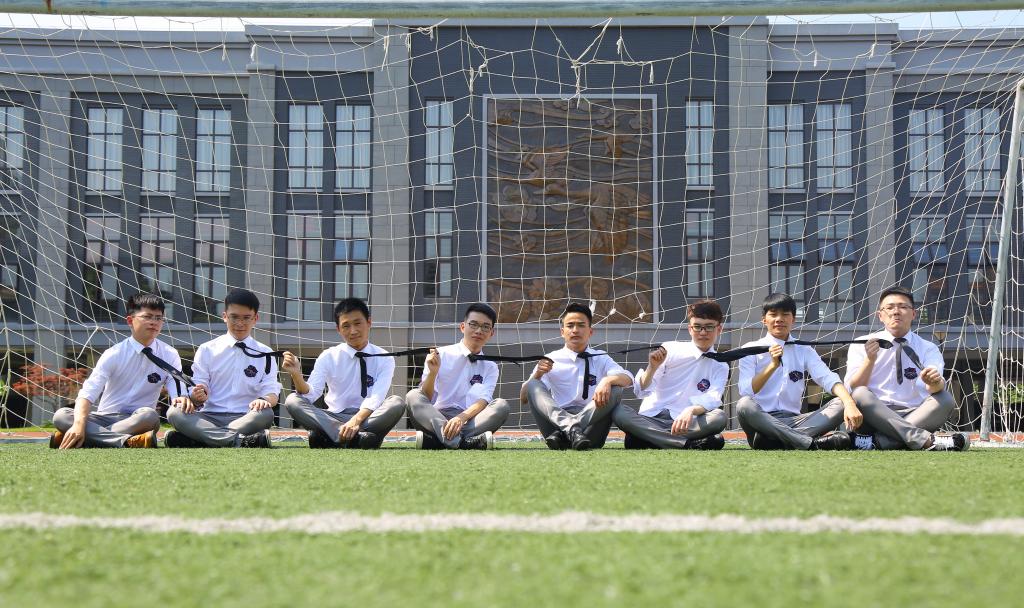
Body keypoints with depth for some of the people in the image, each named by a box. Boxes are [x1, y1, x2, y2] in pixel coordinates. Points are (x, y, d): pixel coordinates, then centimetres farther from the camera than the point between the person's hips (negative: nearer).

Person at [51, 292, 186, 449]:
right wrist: (79, 424, -33)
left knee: (149, 416, -36)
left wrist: (181, 399, -35)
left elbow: (177, 393, -8)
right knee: (61, 416, -28)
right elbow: (87, 392, -13)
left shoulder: (169, 356, 2)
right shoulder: (114, 354, -3)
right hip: (104, 418, 1)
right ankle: (128, 441, -42)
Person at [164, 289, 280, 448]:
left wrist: (265, 400, -22)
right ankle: (240, 441, -41)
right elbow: (198, 390, 6)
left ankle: (194, 440, -36)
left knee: (266, 414, -34)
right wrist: (197, 398, -20)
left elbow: (272, 393, 3)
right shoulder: (207, 350, 11)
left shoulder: (265, 355, 11)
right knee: (174, 412, -28)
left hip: (245, 419, -1)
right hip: (209, 418, 1)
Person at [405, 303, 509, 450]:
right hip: (437, 419, -1)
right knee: (413, 396, -28)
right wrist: (432, 372, -20)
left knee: (502, 405, -25)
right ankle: (463, 442, -48)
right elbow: (424, 399, -1)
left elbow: (483, 401, -5)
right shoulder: (441, 355, 8)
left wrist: (461, 418, -25)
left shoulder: (490, 367, 14)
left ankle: (433, 441, -37)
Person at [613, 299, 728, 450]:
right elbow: (642, 391, -1)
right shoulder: (670, 350, 6)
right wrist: (652, 368, -22)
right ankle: (691, 444, -33)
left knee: (720, 418, -29)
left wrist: (691, 410, -32)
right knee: (619, 412, -30)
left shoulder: (720, 367, 10)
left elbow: (713, 399, -10)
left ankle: (642, 440, -29)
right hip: (650, 419, 0)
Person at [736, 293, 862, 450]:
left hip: (793, 422, 3)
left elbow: (828, 379, 0)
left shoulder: (804, 351, 17)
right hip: (761, 420, -3)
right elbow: (746, 392, -6)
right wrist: (773, 365, -18)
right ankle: (813, 443, -43)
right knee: (744, 405, -35)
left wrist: (850, 404, -19)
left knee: (840, 404, -18)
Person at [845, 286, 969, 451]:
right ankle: (925, 440, -44)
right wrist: (870, 359, -20)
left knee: (945, 399, -23)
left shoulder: (928, 349, 11)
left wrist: (935, 382, -35)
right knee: (860, 394, -30)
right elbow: (852, 389, -5)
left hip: (914, 416, 1)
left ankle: (876, 442, -35)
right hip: (873, 416, -1)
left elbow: (935, 388, -10)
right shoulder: (861, 346, 9)